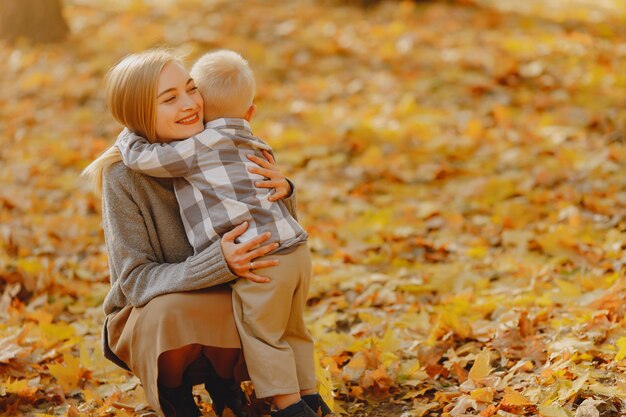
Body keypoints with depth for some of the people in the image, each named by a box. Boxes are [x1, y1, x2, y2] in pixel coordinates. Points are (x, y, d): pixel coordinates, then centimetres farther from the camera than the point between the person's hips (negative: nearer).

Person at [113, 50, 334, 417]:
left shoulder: (198, 149, -6)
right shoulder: (259, 149, 18)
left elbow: (140, 157, -5)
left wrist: (128, 137, 16)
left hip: (259, 262, -8)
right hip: (297, 252, 8)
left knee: (263, 337, 7)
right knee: (292, 331, 24)